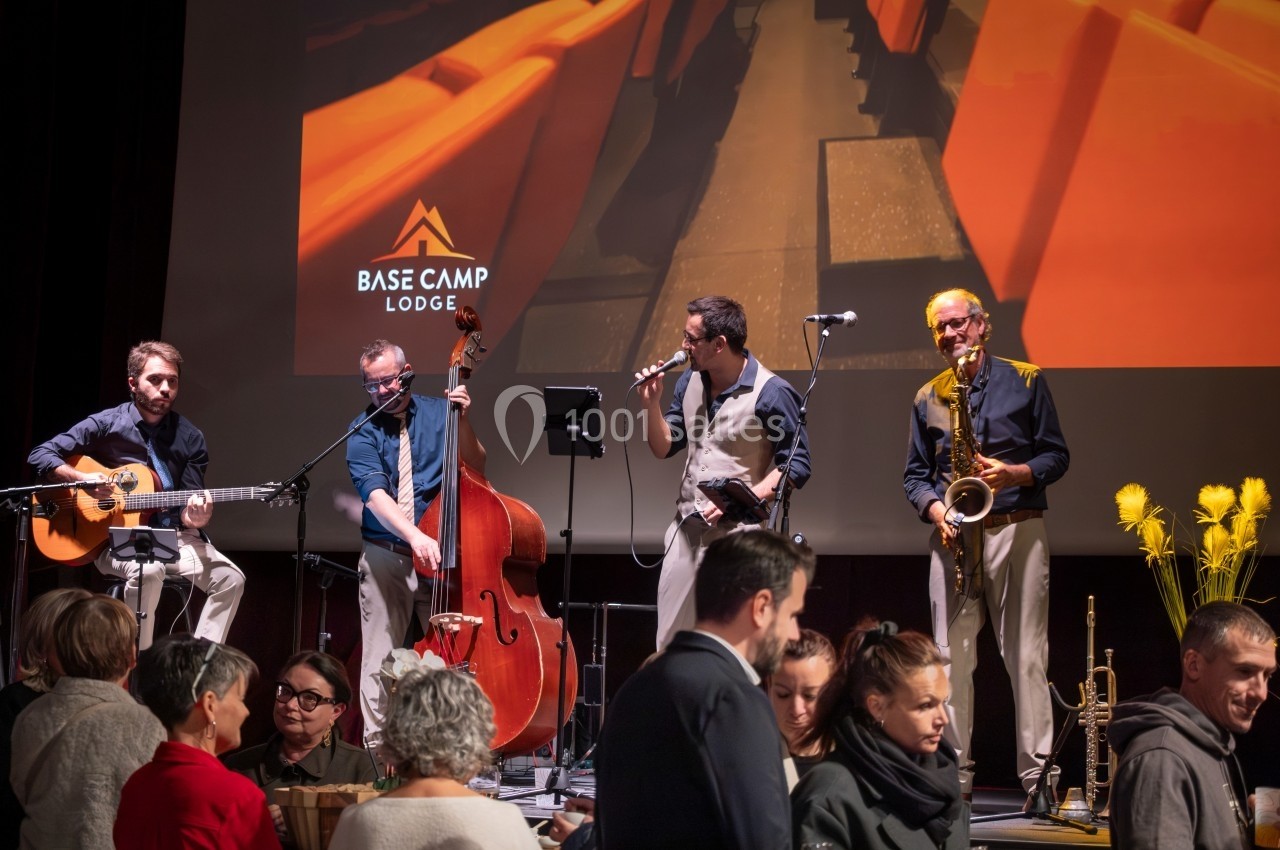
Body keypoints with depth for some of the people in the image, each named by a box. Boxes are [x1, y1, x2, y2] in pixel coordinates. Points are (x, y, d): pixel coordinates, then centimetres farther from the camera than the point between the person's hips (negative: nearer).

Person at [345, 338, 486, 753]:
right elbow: (374, 493, -16)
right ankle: (376, 748, 10)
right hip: (386, 558, -1)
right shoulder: (364, 430, -1)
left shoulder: (439, 412, 5)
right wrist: (415, 536, -31)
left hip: (441, 553, 1)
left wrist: (463, 422, -17)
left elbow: (476, 468, -1)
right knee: (379, 661, 1)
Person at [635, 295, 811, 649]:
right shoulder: (690, 381, 8)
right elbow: (664, 448, 14)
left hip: (738, 533, -7)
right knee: (669, 640, 10)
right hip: (685, 529, 7)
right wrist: (652, 403, -3)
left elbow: (797, 466, -11)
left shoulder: (771, 392, -12)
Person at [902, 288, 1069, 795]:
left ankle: (1038, 776, 1)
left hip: (1018, 530, -3)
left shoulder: (1025, 381, 5)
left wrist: (1014, 474, -15)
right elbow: (915, 474, 13)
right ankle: (955, 773, 9)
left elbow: (1056, 455, 4)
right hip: (954, 538, 3)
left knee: (1026, 656, -4)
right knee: (952, 656, 2)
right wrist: (936, 511, -6)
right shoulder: (928, 398, 13)